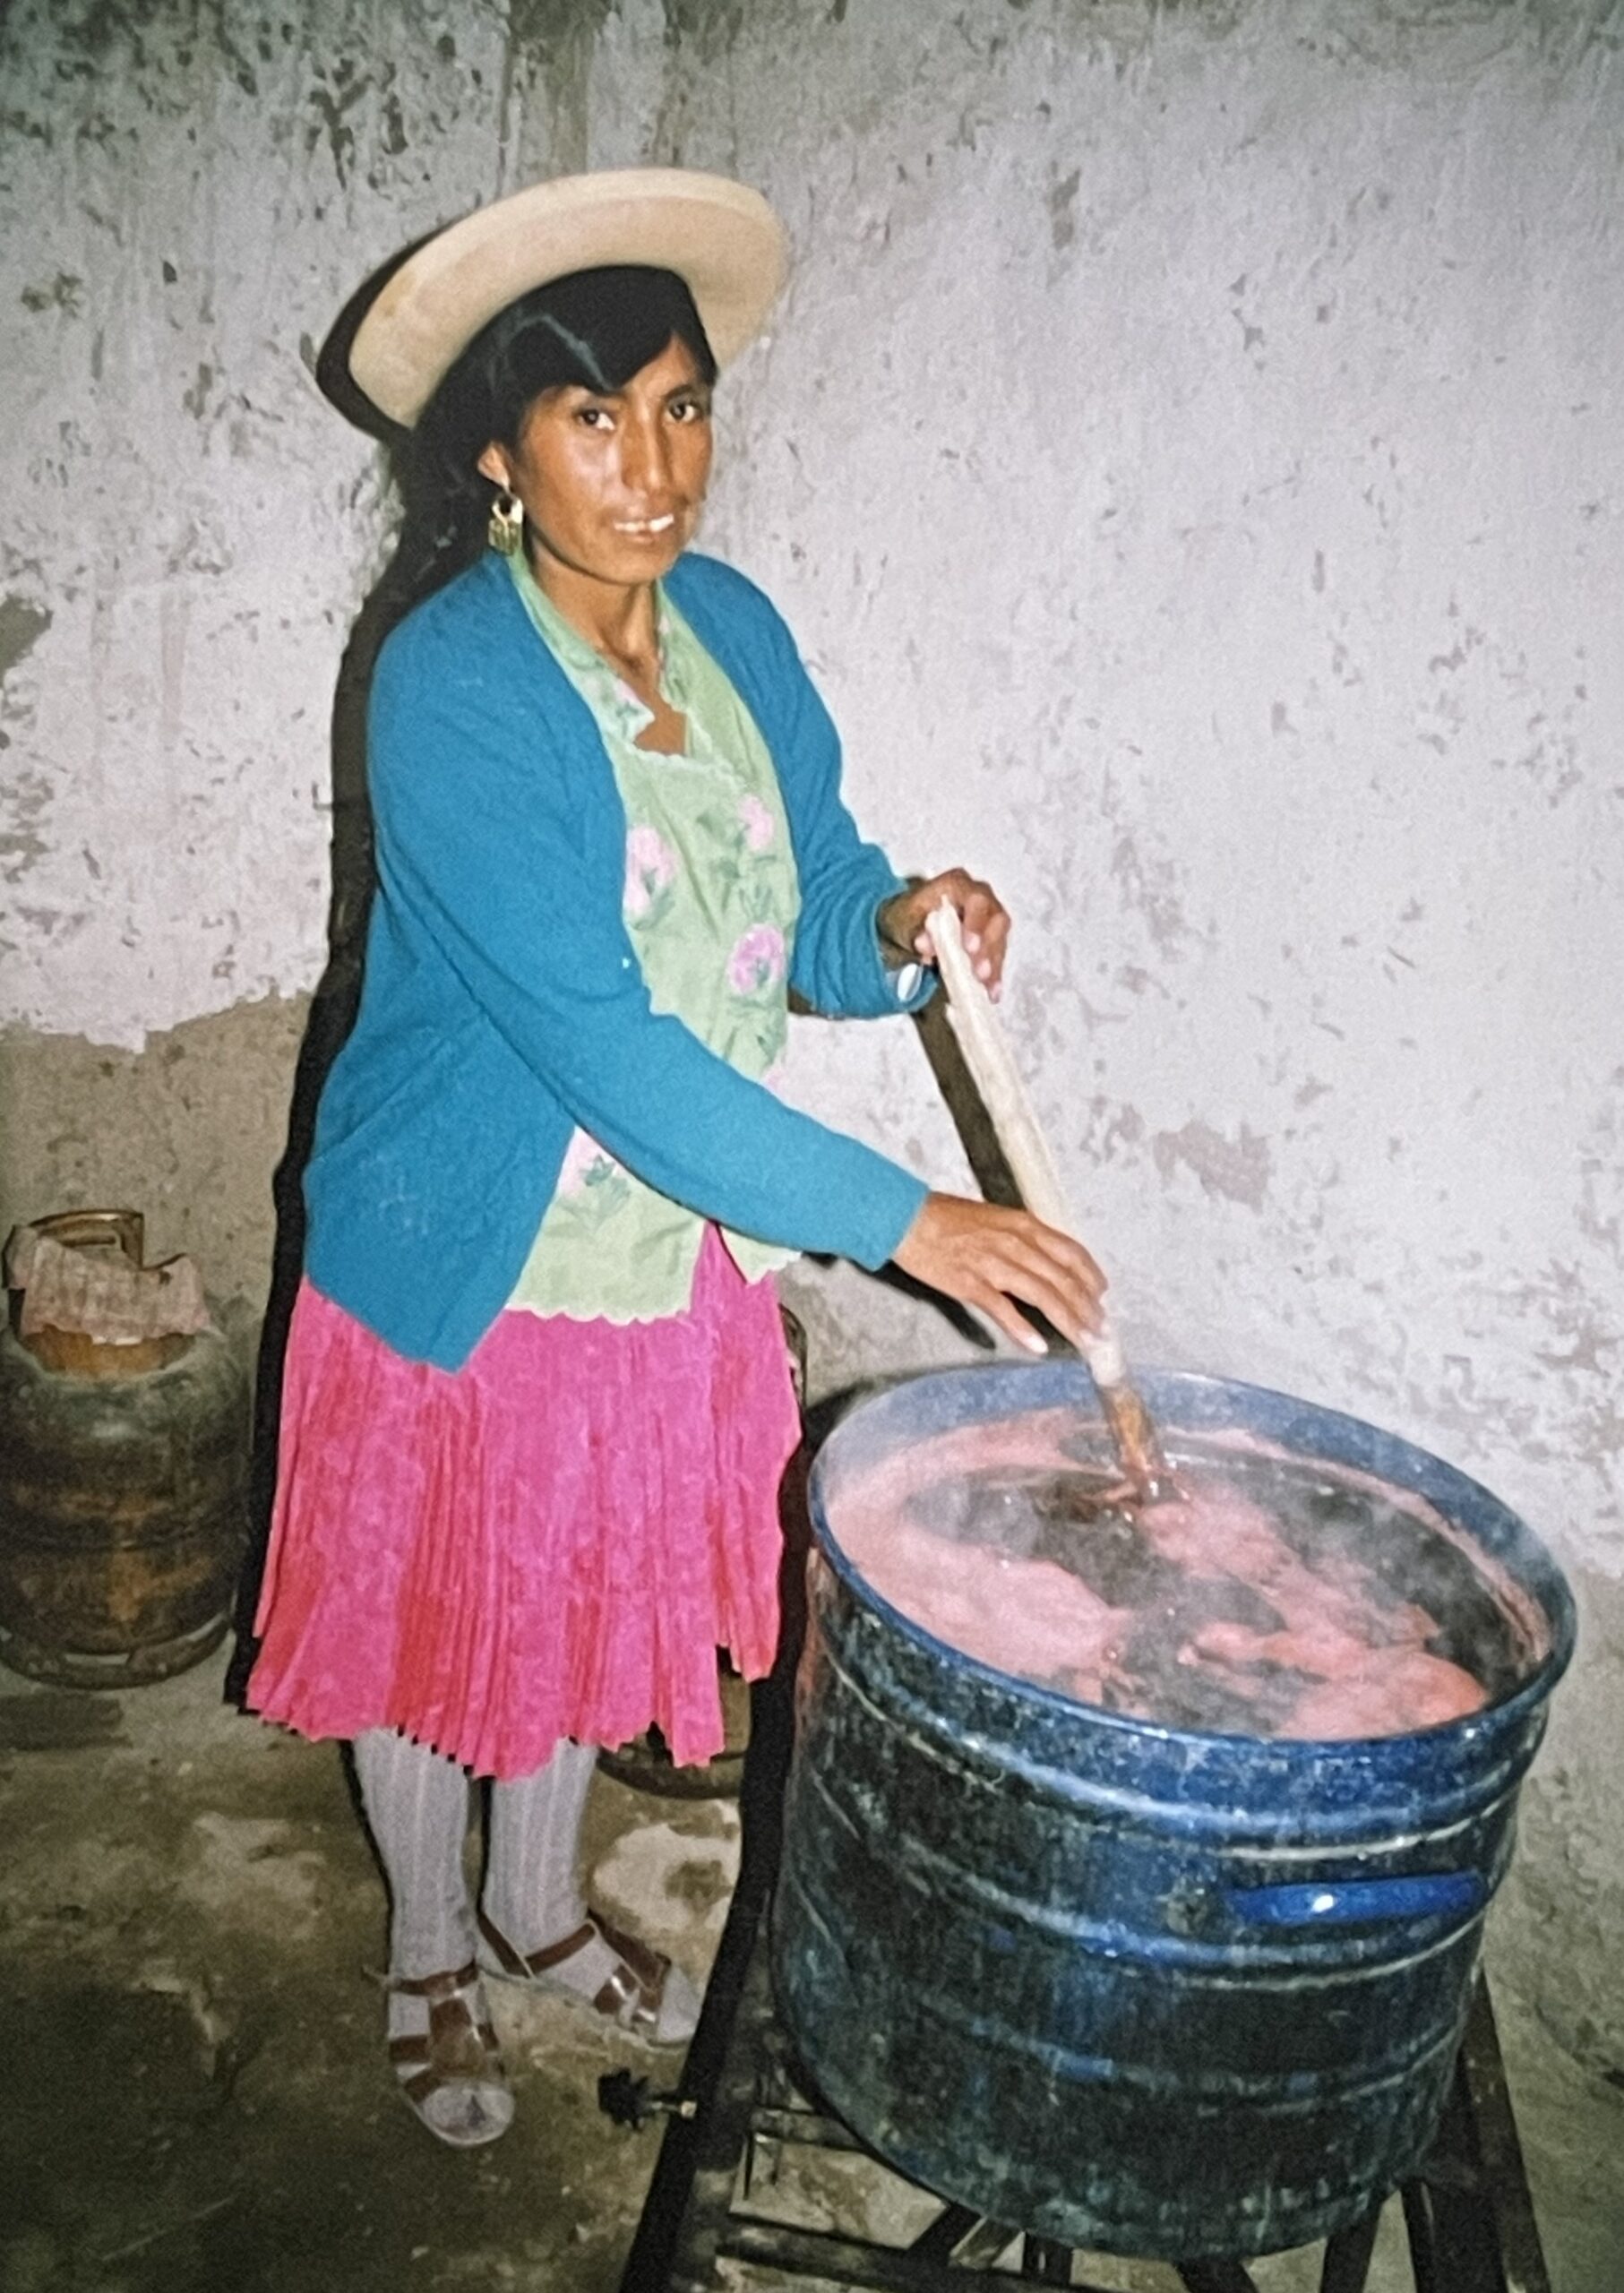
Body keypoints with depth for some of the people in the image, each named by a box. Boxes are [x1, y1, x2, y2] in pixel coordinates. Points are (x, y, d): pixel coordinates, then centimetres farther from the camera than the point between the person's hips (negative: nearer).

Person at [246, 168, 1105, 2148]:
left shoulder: (737, 630, -3)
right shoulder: (449, 684, -23)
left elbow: (812, 903, 5)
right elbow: (596, 1039, -29)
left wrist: (897, 931, -20)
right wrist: (903, 1221, -30)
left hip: (670, 1245, 5)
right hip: (465, 1255, -5)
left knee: (591, 1599, 22)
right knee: (431, 1612, 17)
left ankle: (540, 1906, 50)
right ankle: (432, 1955, 45)